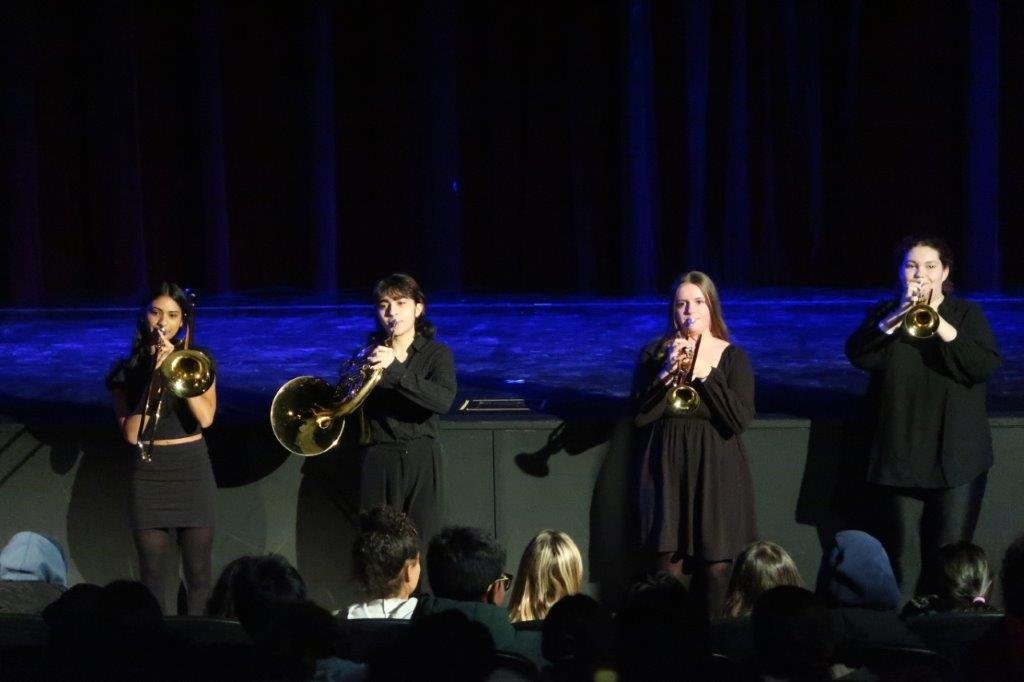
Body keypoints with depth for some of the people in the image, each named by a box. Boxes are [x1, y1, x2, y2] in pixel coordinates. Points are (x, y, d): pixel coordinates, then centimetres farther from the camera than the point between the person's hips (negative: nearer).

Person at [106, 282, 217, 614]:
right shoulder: (127, 370, 2)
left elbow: (206, 418, -11)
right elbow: (131, 434, -8)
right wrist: (153, 376, -14)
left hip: (192, 471, 0)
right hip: (149, 474, 0)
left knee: (198, 573, 0)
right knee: (151, 574, 2)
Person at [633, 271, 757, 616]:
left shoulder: (732, 357, 0)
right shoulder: (655, 353, 4)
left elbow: (740, 419, -11)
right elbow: (640, 416, -4)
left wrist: (704, 376, -18)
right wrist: (667, 373, -16)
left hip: (717, 471, -1)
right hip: (669, 469, 1)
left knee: (717, 567, -3)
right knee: (671, 565, 0)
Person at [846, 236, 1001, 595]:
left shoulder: (967, 314, 5)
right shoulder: (884, 313, 8)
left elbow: (988, 364, -12)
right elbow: (858, 355, -10)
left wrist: (940, 325, -20)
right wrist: (897, 316, -21)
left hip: (955, 456, -1)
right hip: (899, 454, 1)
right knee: (901, 551, 2)